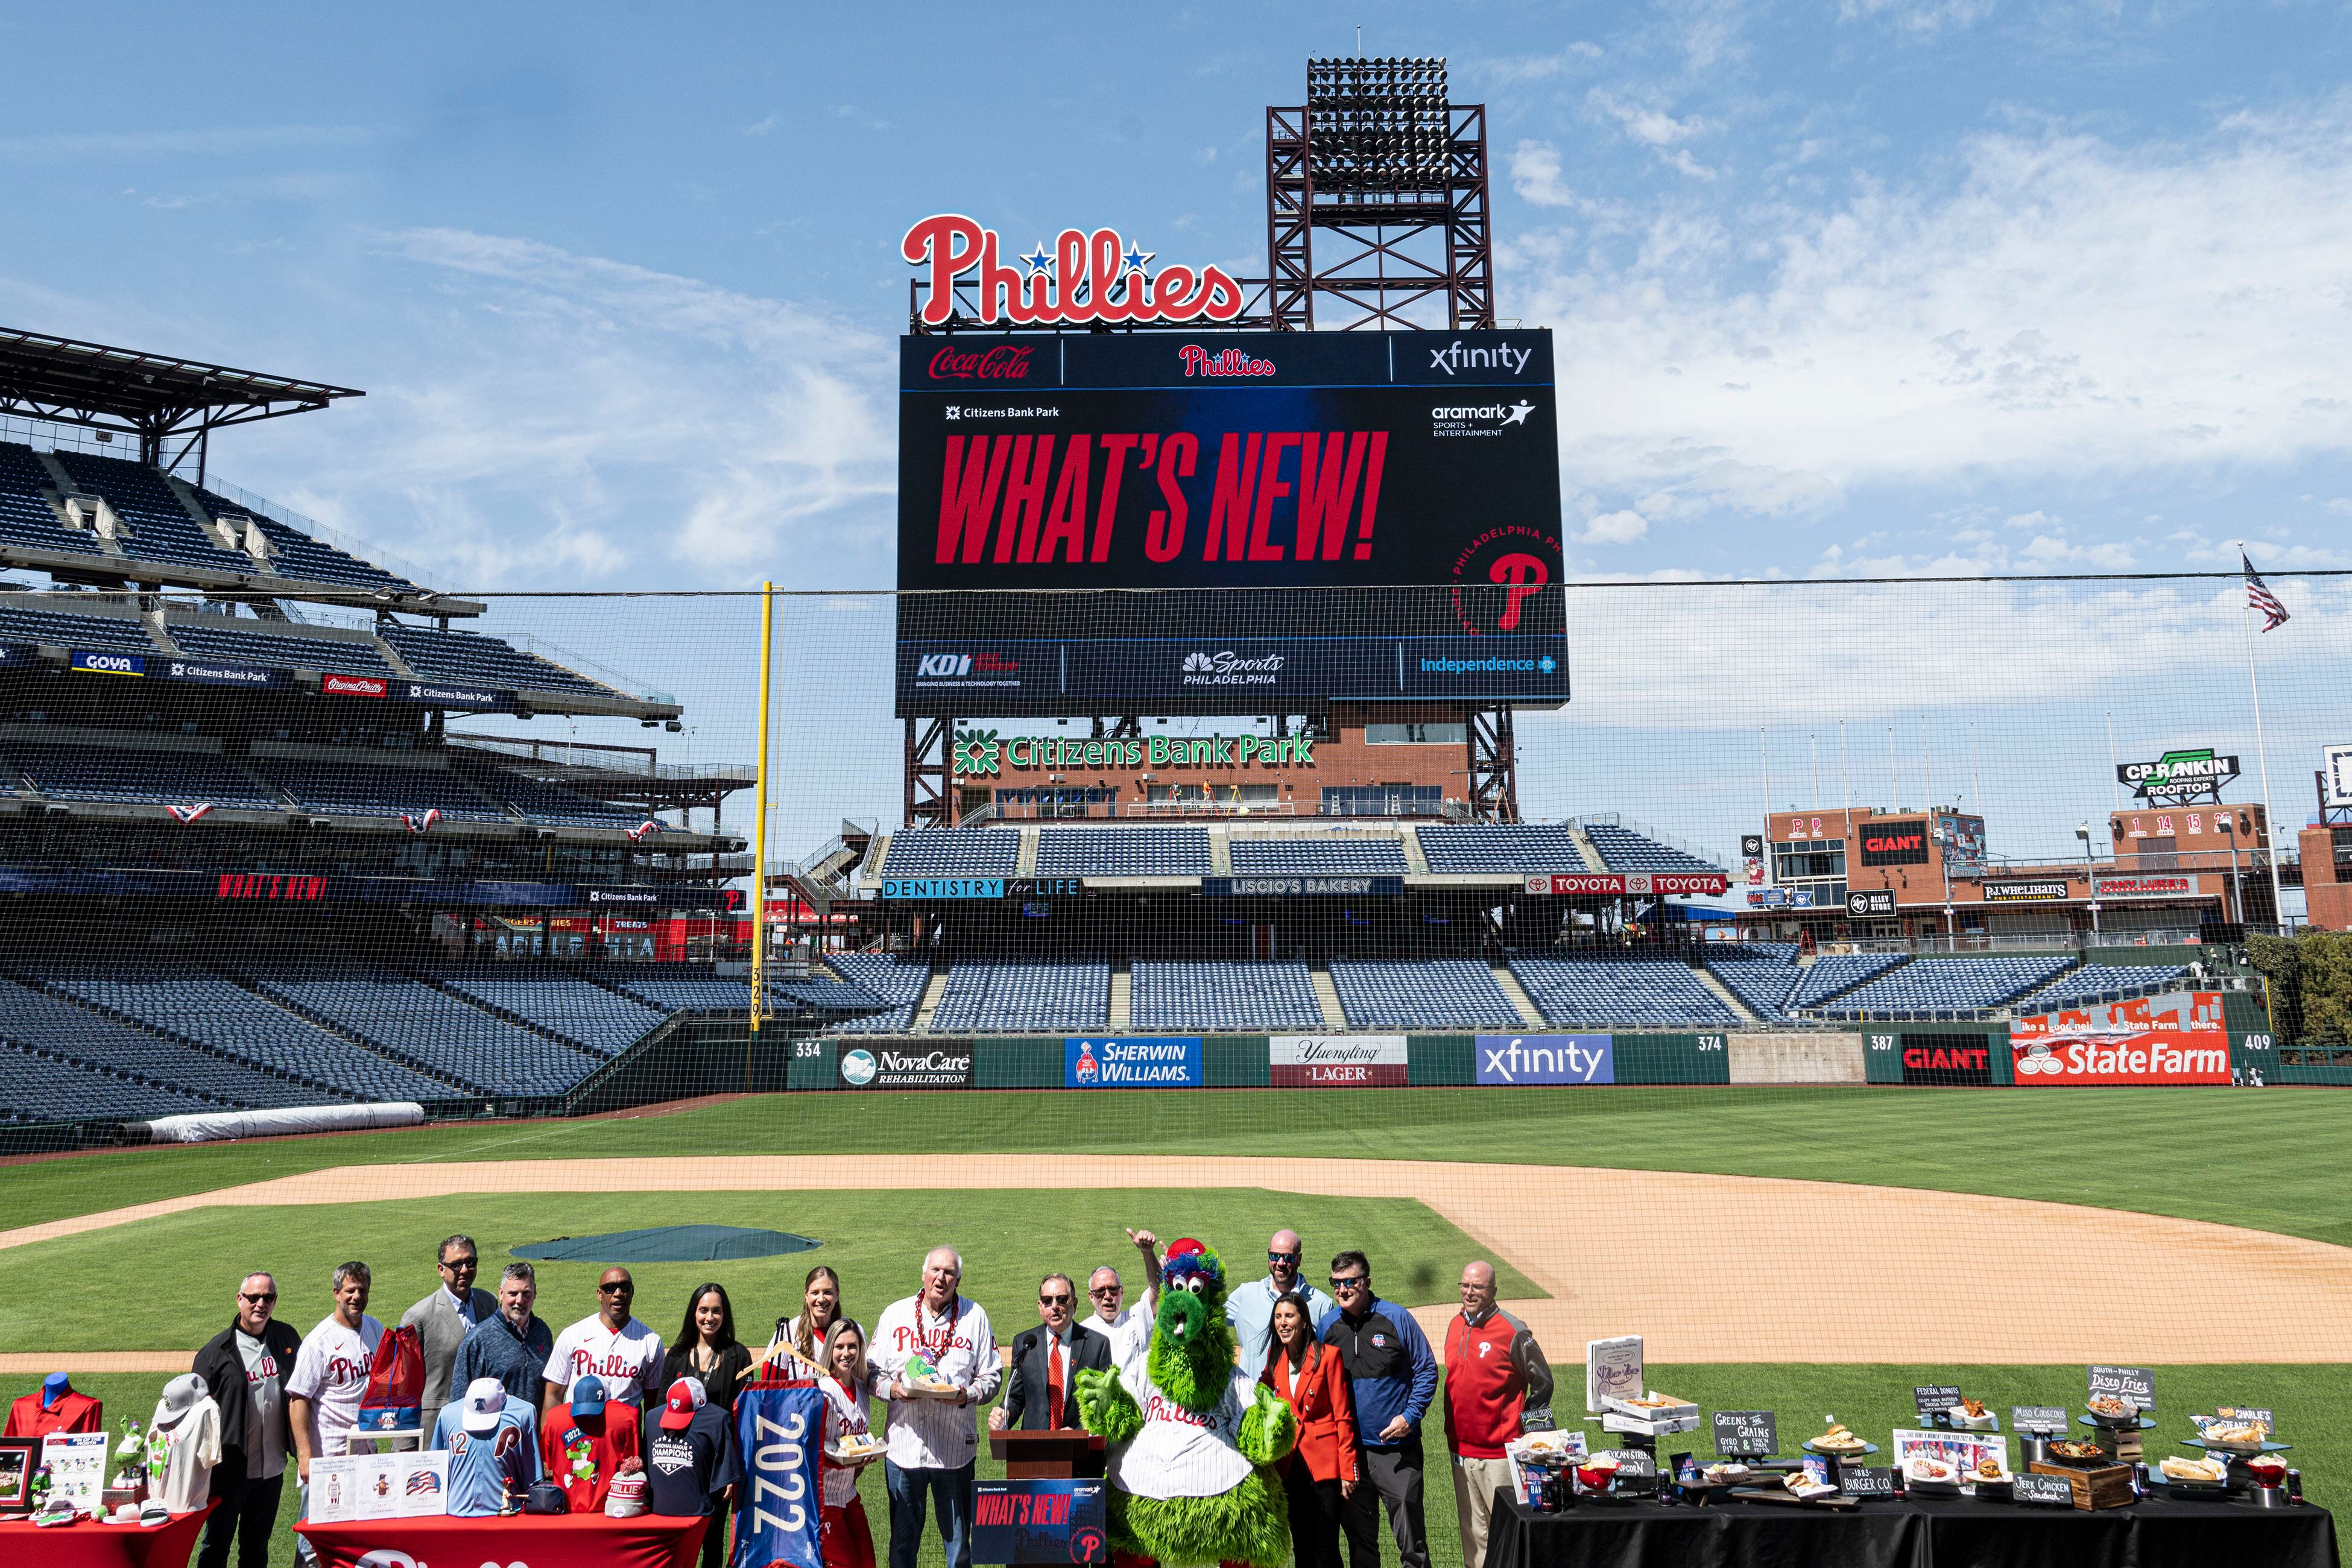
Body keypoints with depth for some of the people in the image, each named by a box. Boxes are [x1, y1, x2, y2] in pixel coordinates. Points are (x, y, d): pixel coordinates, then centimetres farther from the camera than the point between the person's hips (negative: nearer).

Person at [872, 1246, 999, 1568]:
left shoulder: (974, 1315, 5)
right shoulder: (895, 1314, 7)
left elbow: (992, 1375, 6)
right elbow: (872, 1372, 8)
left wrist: (968, 1394, -13)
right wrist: (892, 1388, -11)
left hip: (956, 1447, -1)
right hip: (903, 1444, 1)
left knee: (958, 1538, 5)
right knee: (903, 1537, 8)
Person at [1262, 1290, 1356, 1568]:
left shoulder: (1328, 1355, -10)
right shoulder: (1275, 1359, 6)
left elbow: (1343, 1417, -8)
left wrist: (1347, 1471, -10)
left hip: (1325, 1464, -5)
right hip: (1291, 1463, 5)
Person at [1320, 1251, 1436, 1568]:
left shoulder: (1397, 1319, -4)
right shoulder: (1327, 1325, 4)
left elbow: (1427, 1371, 0)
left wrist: (1410, 1417, -11)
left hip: (1397, 1448, -3)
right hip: (1347, 1448, 3)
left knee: (1411, 1539, 1)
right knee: (1359, 1535, 13)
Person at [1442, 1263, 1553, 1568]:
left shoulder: (1513, 1331, -11)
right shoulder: (1455, 1326, 8)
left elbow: (1543, 1384, -3)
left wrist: (1525, 1427, -1)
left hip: (1500, 1453, -6)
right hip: (1461, 1449, 6)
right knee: (1473, 1530, 13)